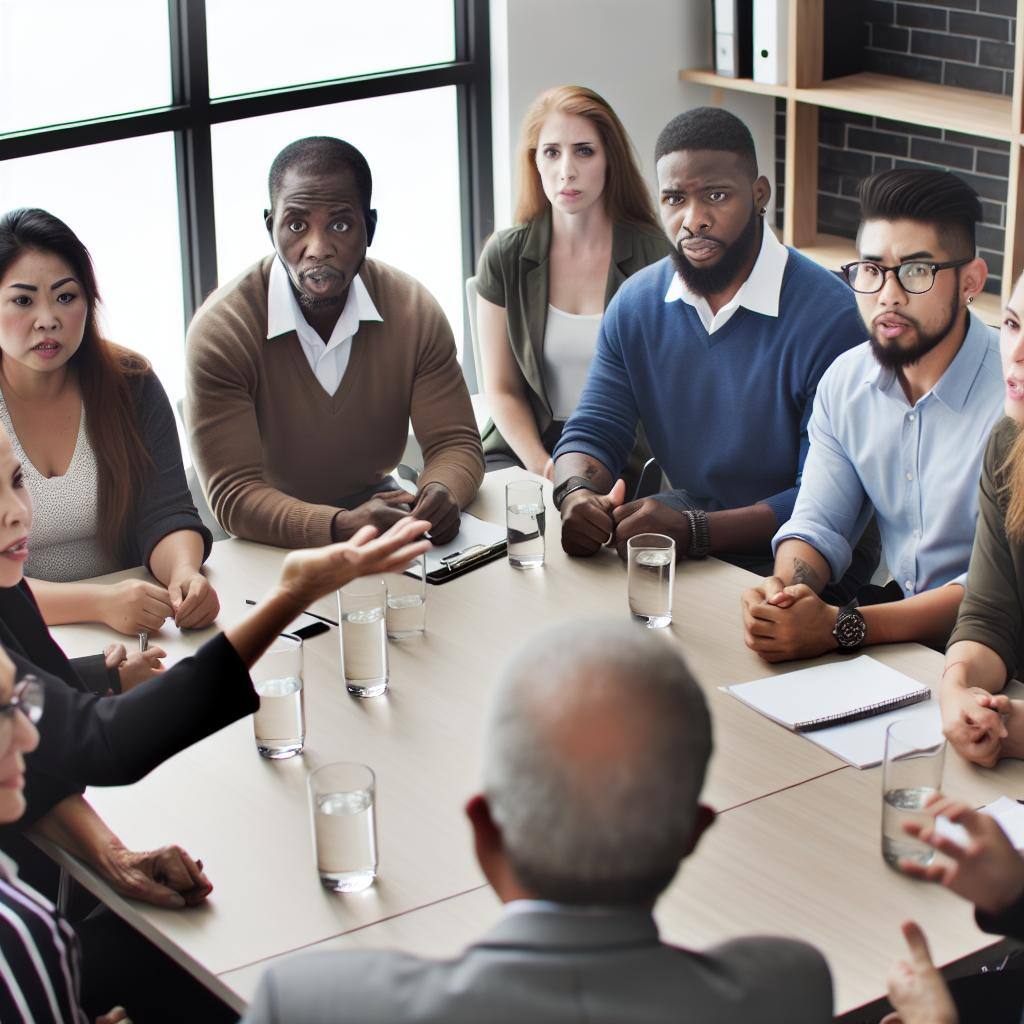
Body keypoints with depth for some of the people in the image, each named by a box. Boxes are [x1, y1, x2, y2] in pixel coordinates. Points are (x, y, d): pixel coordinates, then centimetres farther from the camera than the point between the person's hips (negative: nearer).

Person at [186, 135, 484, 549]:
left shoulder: (414, 310, -8)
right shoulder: (220, 329, -20)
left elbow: (455, 442, -5)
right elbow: (233, 495, -23)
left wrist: (442, 493, -31)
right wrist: (342, 526, -42)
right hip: (275, 542, -4)